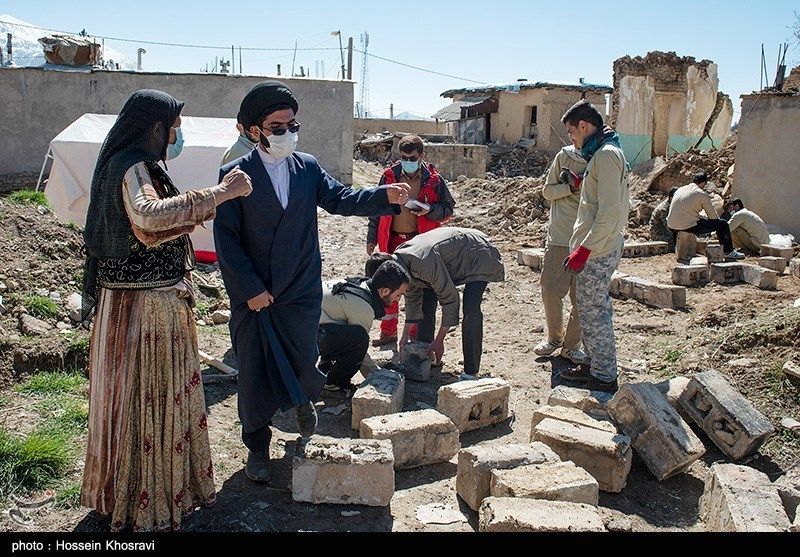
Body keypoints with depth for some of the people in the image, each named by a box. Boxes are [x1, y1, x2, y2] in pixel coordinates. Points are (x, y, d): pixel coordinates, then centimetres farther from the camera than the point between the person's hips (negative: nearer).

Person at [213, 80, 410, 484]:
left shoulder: (308, 168, 4)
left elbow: (340, 199, -7)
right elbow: (226, 238, -9)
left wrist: (386, 197, -24)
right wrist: (250, 288, -13)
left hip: (301, 291, 2)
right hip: (253, 295, -2)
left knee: (303, 366, 6)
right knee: (255, 374, 7)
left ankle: (303, 399, 43)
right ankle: (257, 447, 27)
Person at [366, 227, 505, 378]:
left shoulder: (425, 263, -40)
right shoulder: (398, 260, -12)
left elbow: (450, 298, -31)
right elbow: (412, 296, 4)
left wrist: (439, 340, -23)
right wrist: (406, 333, 9)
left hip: (478, 256, -9)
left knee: (470, 310, -24)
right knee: (426, 301, 3)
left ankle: (471, 372, -17)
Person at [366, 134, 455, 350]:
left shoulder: (433, 180, -4)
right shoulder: (389, 176, 0)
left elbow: (448, 209, 3)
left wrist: (429, 210, -17)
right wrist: (371, 239, 5)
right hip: (392, 241, 2)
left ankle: (416, 334, 20)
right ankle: (388, 332, 23)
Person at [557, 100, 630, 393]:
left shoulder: (606, 155, -16)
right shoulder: (605, 153, 16)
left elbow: (609, 212, -23)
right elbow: (615, 204, 21)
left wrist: (583, 250, -22)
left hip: (597, 251, -10)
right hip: (601, 248, 10)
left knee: (593, 312, -2)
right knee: (595, 309, 17)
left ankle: (604, 378, 9)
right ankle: (597, 366, 29)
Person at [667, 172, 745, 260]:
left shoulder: (680, 189, 14)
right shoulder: (702, 195, -4)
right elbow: (713, 216, 1)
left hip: (671, 227, 7)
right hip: (689, 227, -7)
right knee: (723, 224, 8)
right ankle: (728, 252, 22)